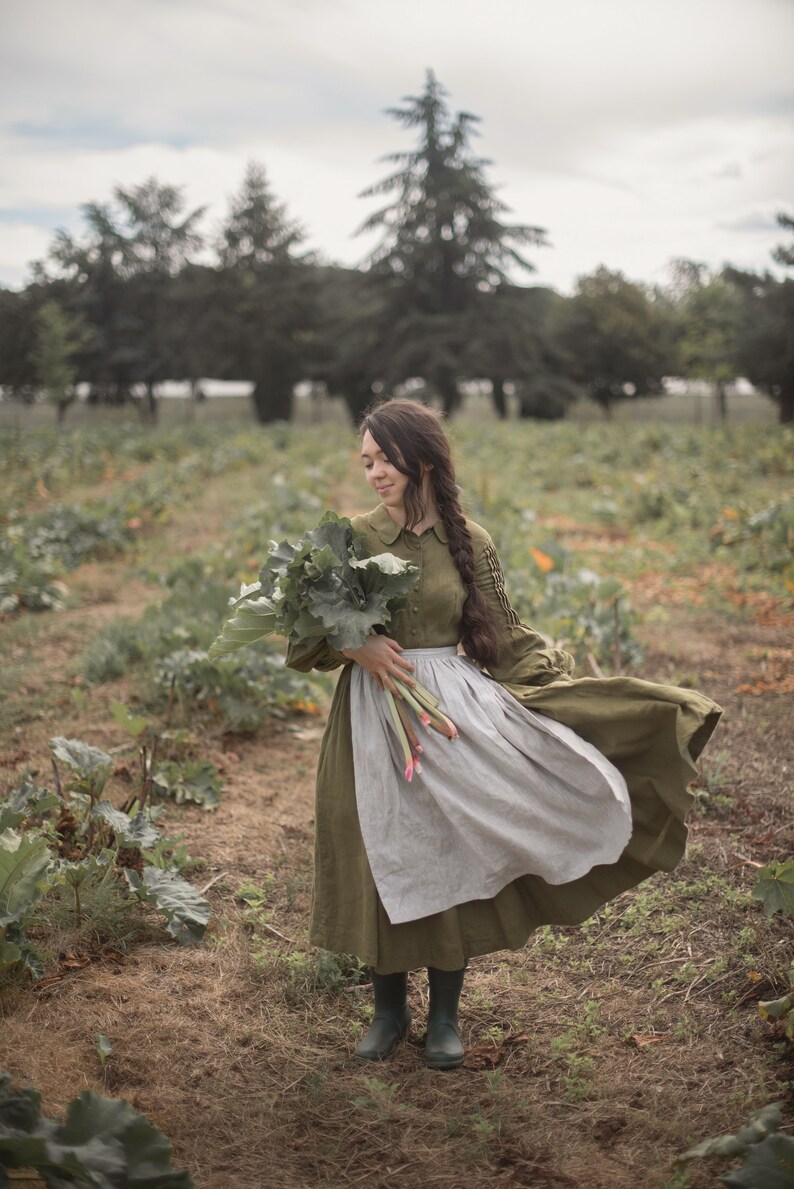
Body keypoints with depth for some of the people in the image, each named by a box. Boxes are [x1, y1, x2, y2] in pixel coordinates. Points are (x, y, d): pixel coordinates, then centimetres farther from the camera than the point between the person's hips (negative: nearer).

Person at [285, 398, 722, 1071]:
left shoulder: (469, 543, 1)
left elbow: (508, 637, 7)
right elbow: (304, 635, 1)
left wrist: (571, 688, 0)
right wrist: (355, 645, -17)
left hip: (453, 712, 0)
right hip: (374, 719, 0)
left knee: (451, 856, 6)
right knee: (383, 863, 7)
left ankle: (445, 1016, 25)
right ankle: (390, 1009, 28)